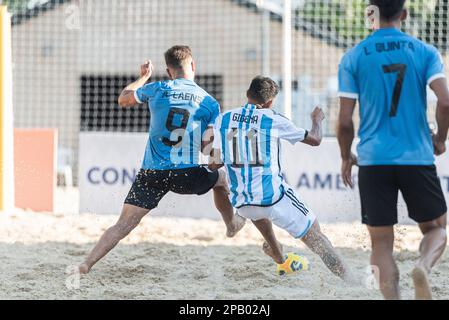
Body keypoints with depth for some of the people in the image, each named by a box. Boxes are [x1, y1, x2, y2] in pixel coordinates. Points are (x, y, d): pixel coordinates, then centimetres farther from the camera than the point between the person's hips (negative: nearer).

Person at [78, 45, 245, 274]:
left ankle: (87, 264, -12)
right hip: (187, 175, 0)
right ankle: (232, 225, 51)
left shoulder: (157, 89, 3)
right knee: (221, 178, 32)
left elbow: (123, 100, 20)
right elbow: (207, 145, 0)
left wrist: (144, 76, 35)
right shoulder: (210, 103, 3)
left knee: (123, 225, 1)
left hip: (152, 174, 0)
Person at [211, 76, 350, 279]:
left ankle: (281, 262, 45)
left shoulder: (223, 120, 4)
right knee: (314, 235, 3)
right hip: (273, 198, -4)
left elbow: (216, 163, 10)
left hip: (240, 201, 4)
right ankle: (347, 280, -9)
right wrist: (317, 120, 27)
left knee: (258, 213, 40)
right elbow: (315, 139, 6)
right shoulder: (273, 120, -4)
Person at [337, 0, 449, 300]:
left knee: (381, 242, 7)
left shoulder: (353, 58, 2)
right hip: (417, 157, 0)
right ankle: (423, 266, -17)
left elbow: (345, 121, -1)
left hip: (373, 161, 0)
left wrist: (347, 157, 16)